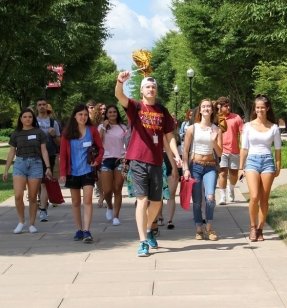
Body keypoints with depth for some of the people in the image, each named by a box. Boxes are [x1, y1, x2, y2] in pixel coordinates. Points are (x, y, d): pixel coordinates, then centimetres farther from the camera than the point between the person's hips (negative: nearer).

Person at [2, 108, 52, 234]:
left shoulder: (39, 133, 5)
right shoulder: (16, 134, 9)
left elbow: (44, 151, 5)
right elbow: (11, 152, 13)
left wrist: (48, 167, -3)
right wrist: (6, 170, 11)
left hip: (35, 164, -1)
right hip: (20, 164, 1)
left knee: (32, 197, 1)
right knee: (18, 195, -12)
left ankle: (32, 224, 14)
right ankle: (21, 222, 7)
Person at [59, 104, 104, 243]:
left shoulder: (92, 130, 0)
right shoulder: (67, 132, 1)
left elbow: (100, 148, 7)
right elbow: (63, 153, 2)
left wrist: (97, 160, -11)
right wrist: (62, 172, -4)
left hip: (88, 170, -2)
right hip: (72, 172, 2)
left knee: (87, 200, -12)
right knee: (75, 202, 9)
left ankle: (87, 231, -14)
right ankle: (79, 230, 19)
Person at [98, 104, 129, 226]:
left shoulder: (123, 127, 10)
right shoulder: (102, 126, 7)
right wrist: (104, 127, -10)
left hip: (120, 160, 1)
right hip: (106, 159, -1)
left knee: (117, 190, -1)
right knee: (107, 191, -7)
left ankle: (116, 216, 5)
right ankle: (110, 207, 24)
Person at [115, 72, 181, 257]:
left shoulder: (162, 111, 10)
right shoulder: (136, 107, 0)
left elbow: (169, 136, 11)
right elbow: (119, 96, -18)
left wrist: (177, 155, -2)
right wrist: (120, 82, -39)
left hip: (156, 161, 4)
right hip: (139, 160, -4)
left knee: (156, 201, 12)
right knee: (142, 199, -7)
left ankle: (148, 230, 38)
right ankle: (143, 242, -3)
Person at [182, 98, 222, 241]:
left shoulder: (216, 130, 5)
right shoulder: (192, 128, 1)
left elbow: (220, 153, 3)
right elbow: (185, 151, 1)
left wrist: (214, 142, -15)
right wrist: (186, 169, -8)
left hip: (210, 166, 0)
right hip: (195, 166, 0)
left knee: (210, 197, -17)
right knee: (197, 201, 2)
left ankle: (209, 228, 0)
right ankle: (199, 229, 16)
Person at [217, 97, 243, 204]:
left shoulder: (236, 118, 3)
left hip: (234, 151, 2)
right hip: (221, 150, -2)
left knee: (234, 173, 11)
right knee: (222, 173, -9)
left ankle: (231, 189, 39)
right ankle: (222, 196, -5)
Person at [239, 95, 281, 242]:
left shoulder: (274, 127, 4)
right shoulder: (248, 126, 4)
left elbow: (277, 149, 9)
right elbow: (244, 148, 7)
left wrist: (278, 167, 6)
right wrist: (241, 167, 7)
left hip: (268, 162, 1)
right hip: (252, 161, -1)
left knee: (264, 199, 2)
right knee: (254, 197, -14)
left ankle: (260, 229, 12)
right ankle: (253, 227, 5)